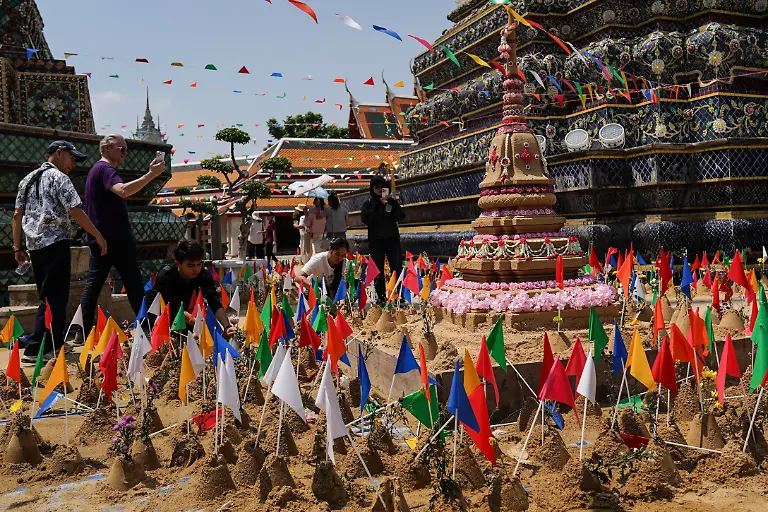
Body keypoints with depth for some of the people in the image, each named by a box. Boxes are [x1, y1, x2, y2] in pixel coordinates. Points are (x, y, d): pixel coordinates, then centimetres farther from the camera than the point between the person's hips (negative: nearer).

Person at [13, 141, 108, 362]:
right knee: (55, 297, -6)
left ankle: (55, 342, 21)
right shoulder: (59, 177, -5)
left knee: (48, 294, 16)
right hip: (55, 243, -8)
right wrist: (98, 236, -10)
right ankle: (35, 349, -8)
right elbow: (75, 211, -14)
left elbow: (17, 215, 16)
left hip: (35, 244, 8)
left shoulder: (28, 179, 19)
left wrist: (17, 248, 17)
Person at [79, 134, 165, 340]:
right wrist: (152, 174, -33)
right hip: (116, 238, -10)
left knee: (92, 284, 7)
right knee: (133, 284, -3)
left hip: (100, 238, 10)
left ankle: (83, 332, 7)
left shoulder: (97, 169, 21)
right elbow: (123, 190, -31)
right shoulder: (105, 169, -12)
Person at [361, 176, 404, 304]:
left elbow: (400, 217, -2)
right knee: (378, 270, 1)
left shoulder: (391, 201, 10)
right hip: (376, 240, -1)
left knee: (397, 268, -4)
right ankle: (381, 297, 7)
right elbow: (366, 219, -10)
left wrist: (391, 203, -12)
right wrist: (378, 205, -11)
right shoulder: (368, 203, 6)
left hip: (392, 239, 1)